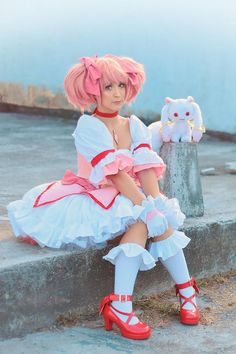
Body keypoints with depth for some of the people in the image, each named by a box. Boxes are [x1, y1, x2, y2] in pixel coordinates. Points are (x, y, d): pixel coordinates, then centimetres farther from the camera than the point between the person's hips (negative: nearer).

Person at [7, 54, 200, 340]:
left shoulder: (134, 126, 6)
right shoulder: (88, 126, -13)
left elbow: (147, 170, -9)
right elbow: (115, 175, -24)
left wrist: (158, 202, -26)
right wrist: (147, 208, -31)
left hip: (130, 197, 6)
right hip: (94, 199, -6)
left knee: (162, 221, -21)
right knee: (141, 222, -30)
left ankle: (187, 292, -10)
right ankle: (120, 306, -35)